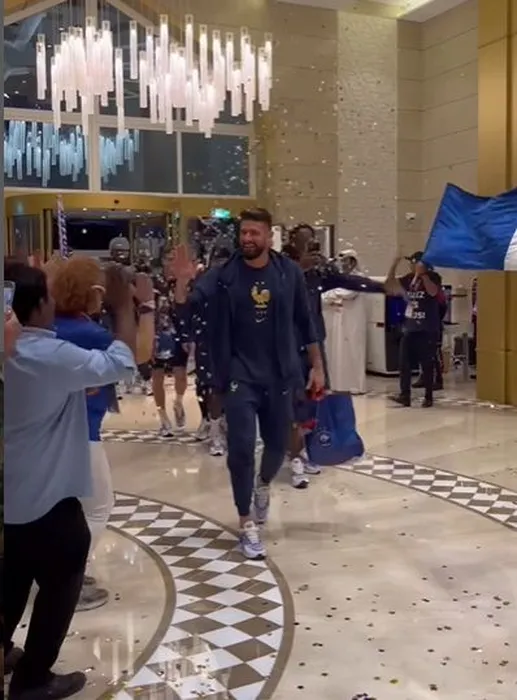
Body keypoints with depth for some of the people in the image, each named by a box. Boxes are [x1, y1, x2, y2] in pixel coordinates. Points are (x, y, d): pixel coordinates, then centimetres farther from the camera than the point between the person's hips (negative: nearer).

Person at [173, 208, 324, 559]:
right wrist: (183, 281, -33)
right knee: (241, 449, -4)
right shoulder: (222, 276, -7)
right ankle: (247, 524, 13)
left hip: (279, 376, 2)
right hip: (239, 376, -2)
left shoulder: (289, 273, -2)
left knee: (278, 444, 14)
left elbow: (306, 322, 6)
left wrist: (317, 366, 7)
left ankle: (263, 486, 49)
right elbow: (185, 311, -14)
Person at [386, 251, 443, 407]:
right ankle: (405, 395, 5)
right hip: (409, 327, 5)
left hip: (427, 330, -5)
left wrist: (422, 274, -21)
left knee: (427, 364, 1)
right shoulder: (410, 278, 10)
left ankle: (428, 397, 10)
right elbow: (391, 280, 10)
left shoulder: (433, 277, -4)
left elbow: (433, 292, -22)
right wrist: (396, 262, -2)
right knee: (404, 363, 1)